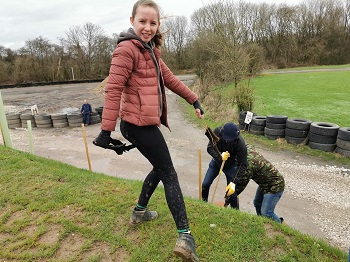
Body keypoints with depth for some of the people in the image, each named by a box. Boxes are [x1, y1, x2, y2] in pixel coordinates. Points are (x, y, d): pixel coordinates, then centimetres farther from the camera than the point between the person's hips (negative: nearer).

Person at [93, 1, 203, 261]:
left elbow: (169, 79, 20)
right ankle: (185, 236, 4)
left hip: (144, 122, 10)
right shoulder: (127, 49, -12)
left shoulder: (150, 50, 18)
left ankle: (140, 212, 39)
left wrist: (194, 100, 17)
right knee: (169, 174, -4)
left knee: (159, 168, 22)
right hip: (139, 123, -10)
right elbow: (113, 90, -18)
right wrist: (106, 130, -20)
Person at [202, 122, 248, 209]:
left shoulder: (240, 143, -33)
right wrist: (220, 156, -39)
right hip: (216, 161, 3)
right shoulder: (217, 131, -27)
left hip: (231, 165, -3)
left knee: (232, 192, -3)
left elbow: (242, 164, -28)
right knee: (205, 185, 3)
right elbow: (209, 148, -20)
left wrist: (234, 182, -33)